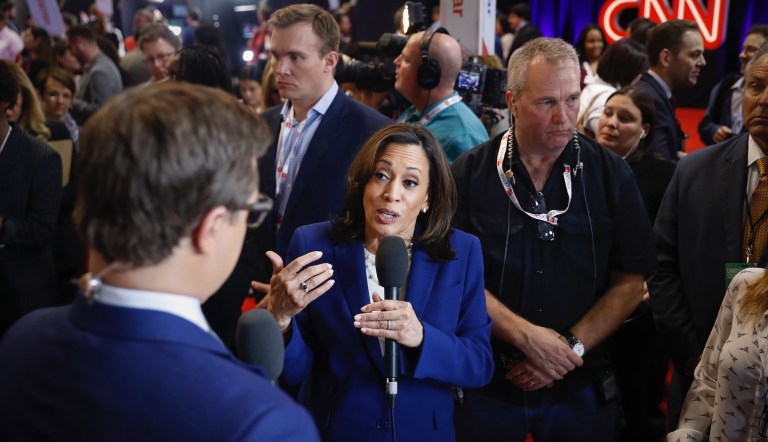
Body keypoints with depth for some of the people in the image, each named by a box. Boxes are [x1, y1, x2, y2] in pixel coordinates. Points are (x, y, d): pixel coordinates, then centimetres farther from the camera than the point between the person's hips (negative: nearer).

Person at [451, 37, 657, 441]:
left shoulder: (611, 175, -2)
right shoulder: (470, 174, -6)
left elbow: (631, 280, -2)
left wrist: (570, 347, -13)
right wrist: (526, 336, -16)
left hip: (581, 387, 1)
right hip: (487, 383, -1)